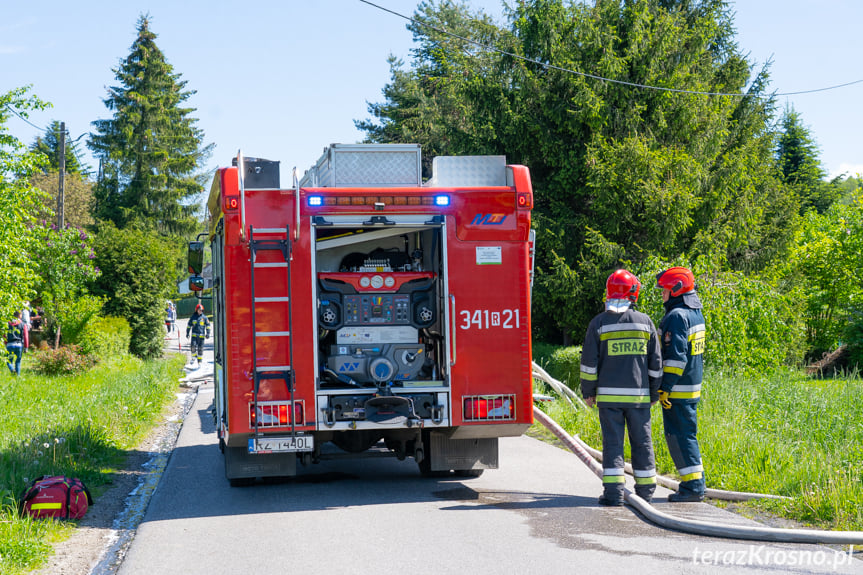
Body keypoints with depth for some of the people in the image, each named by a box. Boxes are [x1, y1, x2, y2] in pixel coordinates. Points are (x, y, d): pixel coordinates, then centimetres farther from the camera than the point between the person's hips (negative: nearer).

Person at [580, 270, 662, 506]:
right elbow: (655, 362, 8)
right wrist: (654, 393, 16)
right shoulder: (645, 322, 3)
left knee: (612, 442, 1)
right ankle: (645, 490, 16)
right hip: (638, 394, 1)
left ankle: (613, 491, -5)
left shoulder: (599, 323, -2)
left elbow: (589, 361, -2)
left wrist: (588, 391, 8)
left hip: (609, 394, -1)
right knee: (642, 441, 10)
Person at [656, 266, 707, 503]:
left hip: (677, 388, -10)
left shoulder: (677, 316, -16)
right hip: (692, 387, 10)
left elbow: (676, 356, -22)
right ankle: (696, 483, 18)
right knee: (687, 435, 15)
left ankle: (692, 487, -4)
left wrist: (665, 387, -20)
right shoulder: (696, 314, 14)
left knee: (679, 436, -5)